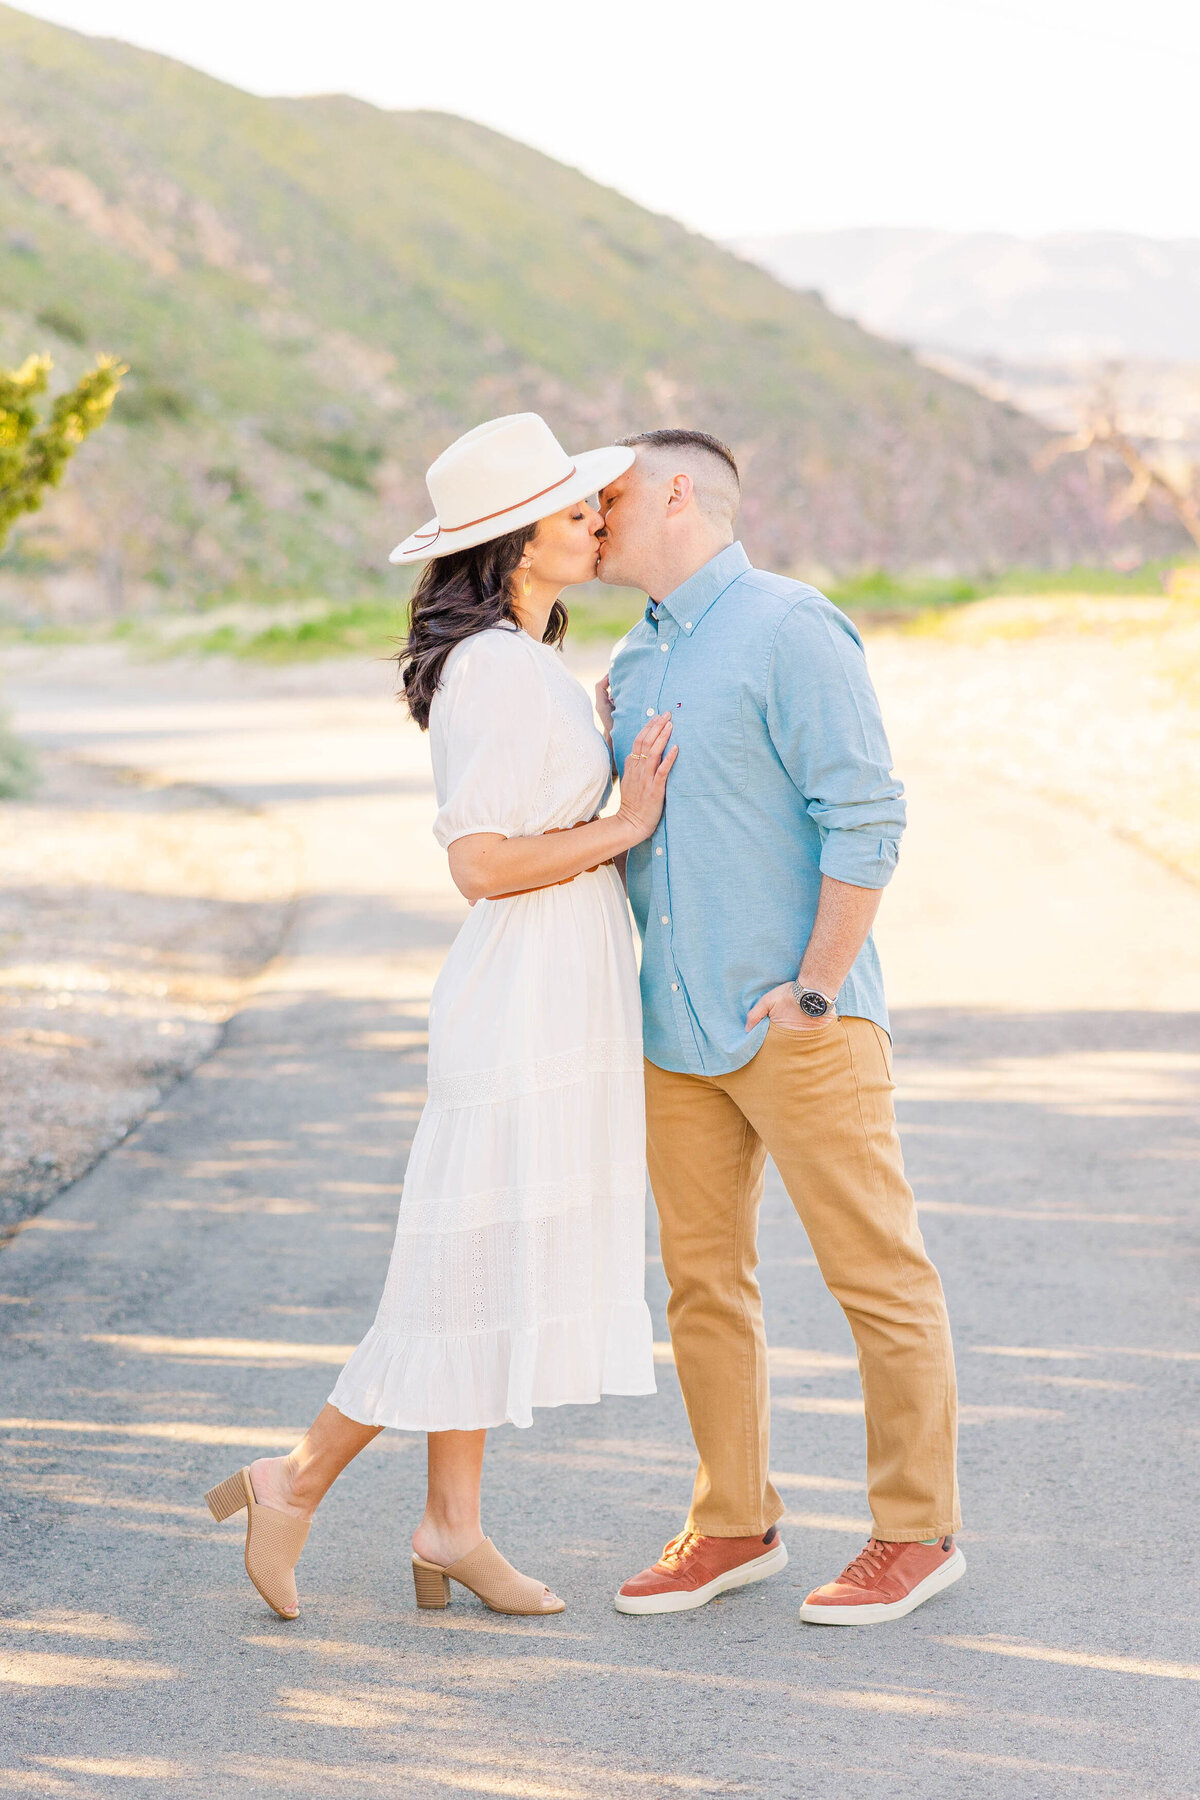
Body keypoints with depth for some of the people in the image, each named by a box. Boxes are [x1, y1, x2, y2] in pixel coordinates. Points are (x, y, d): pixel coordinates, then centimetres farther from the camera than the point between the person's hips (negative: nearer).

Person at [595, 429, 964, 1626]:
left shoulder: (788, 631, -9)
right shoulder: (632, 664, 16)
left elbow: (865, 818, -15)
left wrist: (816, 988, -15)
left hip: (798, 1025, -8)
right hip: (676, 1032, 8)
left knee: (878, 1276, 0)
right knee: (701, 1281, 10)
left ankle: (916, 1531, 8)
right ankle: (734, 1524, 21)